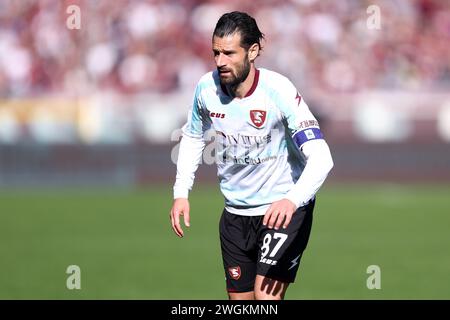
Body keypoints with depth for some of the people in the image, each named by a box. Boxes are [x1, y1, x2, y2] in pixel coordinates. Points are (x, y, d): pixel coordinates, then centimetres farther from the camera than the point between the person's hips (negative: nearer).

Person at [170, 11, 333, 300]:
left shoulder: (278, 90, -24)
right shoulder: (207, 87, -9)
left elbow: (321, 158, -30)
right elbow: (193, 137, 14)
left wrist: (293, 200, -47)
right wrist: (181, 192, 3)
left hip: (284, 209, -5)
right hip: (236, 211, 5)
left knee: (266, 297, -19)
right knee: (240, 300, 11)